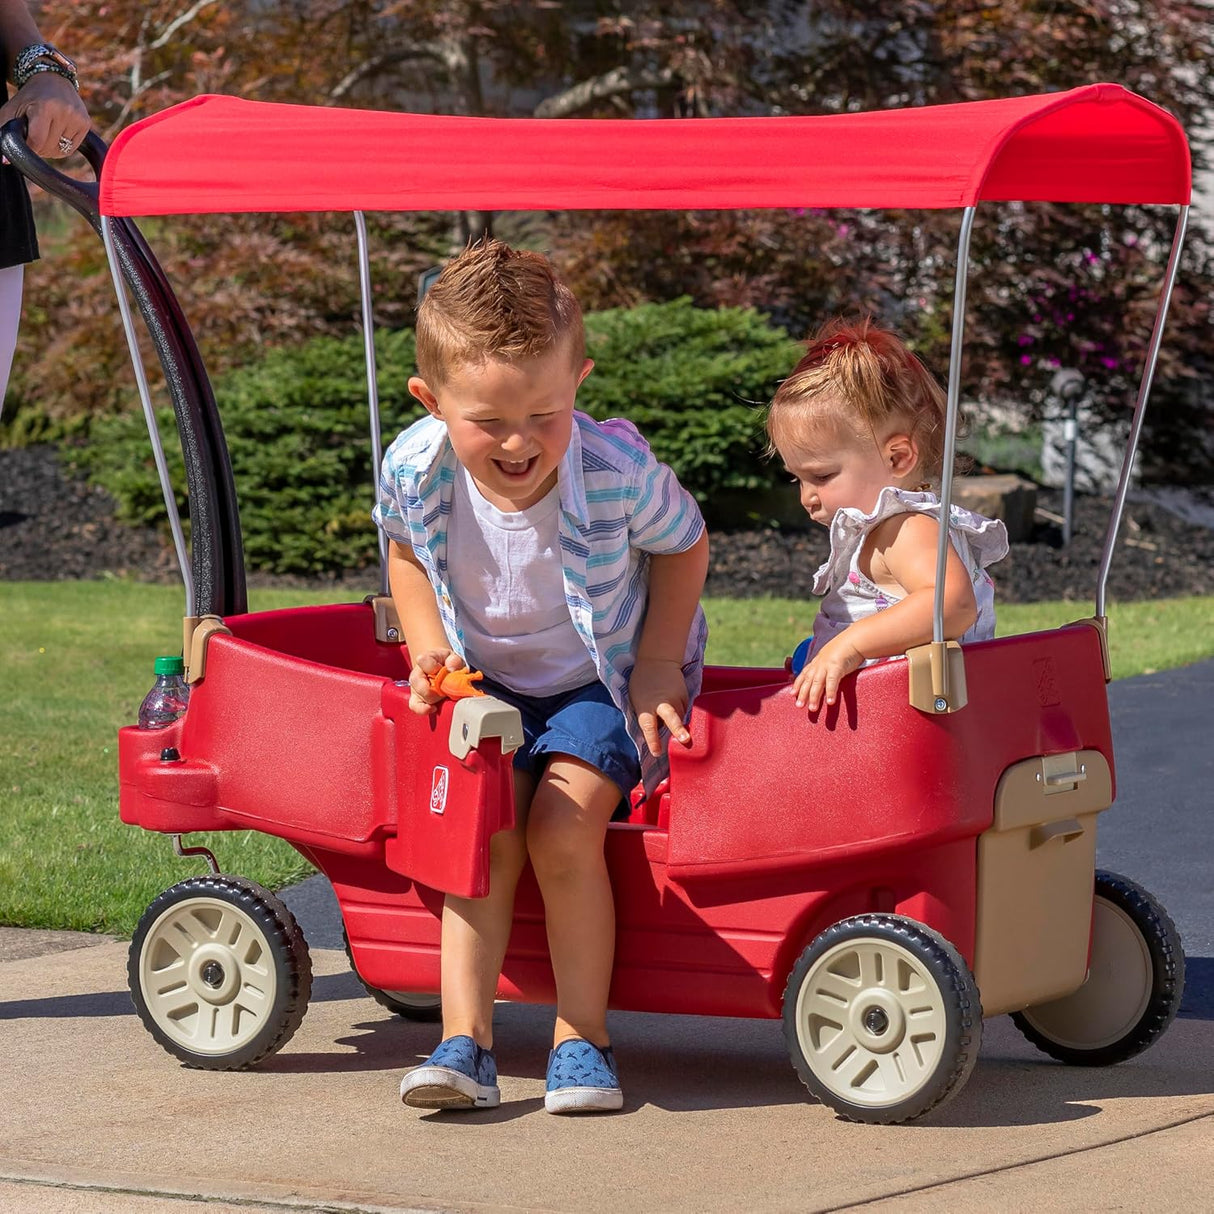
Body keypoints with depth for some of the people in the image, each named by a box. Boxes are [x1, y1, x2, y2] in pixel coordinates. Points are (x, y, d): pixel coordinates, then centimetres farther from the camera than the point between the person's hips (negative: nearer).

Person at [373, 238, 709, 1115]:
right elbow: (406, 553, 4)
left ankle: (583, 1036, -7)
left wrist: (657, 668, -11)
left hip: (600, 679, -3)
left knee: (563, 830, -20)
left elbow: (684, 545, -7)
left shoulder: (617, 473, -30)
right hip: (489, 681, 3)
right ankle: (465, 1038, -13)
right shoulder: (415, 469, -22)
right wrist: (430, 651, -10)